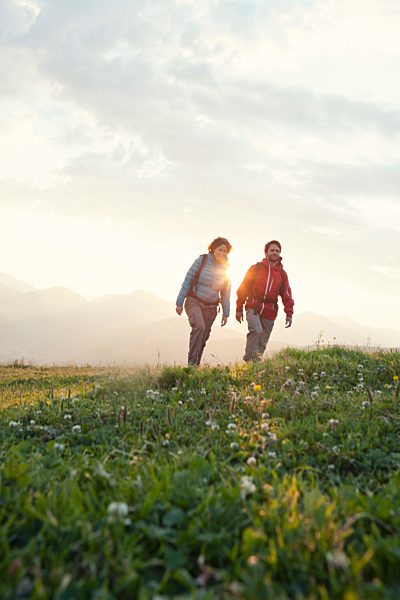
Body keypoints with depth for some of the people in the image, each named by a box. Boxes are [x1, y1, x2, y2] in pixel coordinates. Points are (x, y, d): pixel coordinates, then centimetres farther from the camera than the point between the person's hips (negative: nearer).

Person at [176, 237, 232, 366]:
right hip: (194, 301, -4)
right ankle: (192, 362, -25)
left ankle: (196, 365, 17)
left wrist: (226, 313, 10)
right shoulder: (202, 260, -6)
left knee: (203, 338, 3)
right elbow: (187, 281, -4)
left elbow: (226, 294, 11)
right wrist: (179, 302, -7)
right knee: (199, 326, -27)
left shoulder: (225, 269, 3)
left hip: (210, 307, 4)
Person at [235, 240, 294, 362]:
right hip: (253, 308, -3)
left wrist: (289, 314, 1)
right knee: (255, 330, -27)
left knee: (263, 342, 3)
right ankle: (250, 357, -22)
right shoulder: (256, 268, 5)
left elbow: (287, 295, 12)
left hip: (269, 312, 3)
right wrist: (239, 309, 2)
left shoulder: (282, 274, 13)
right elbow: (243, 288, 5)